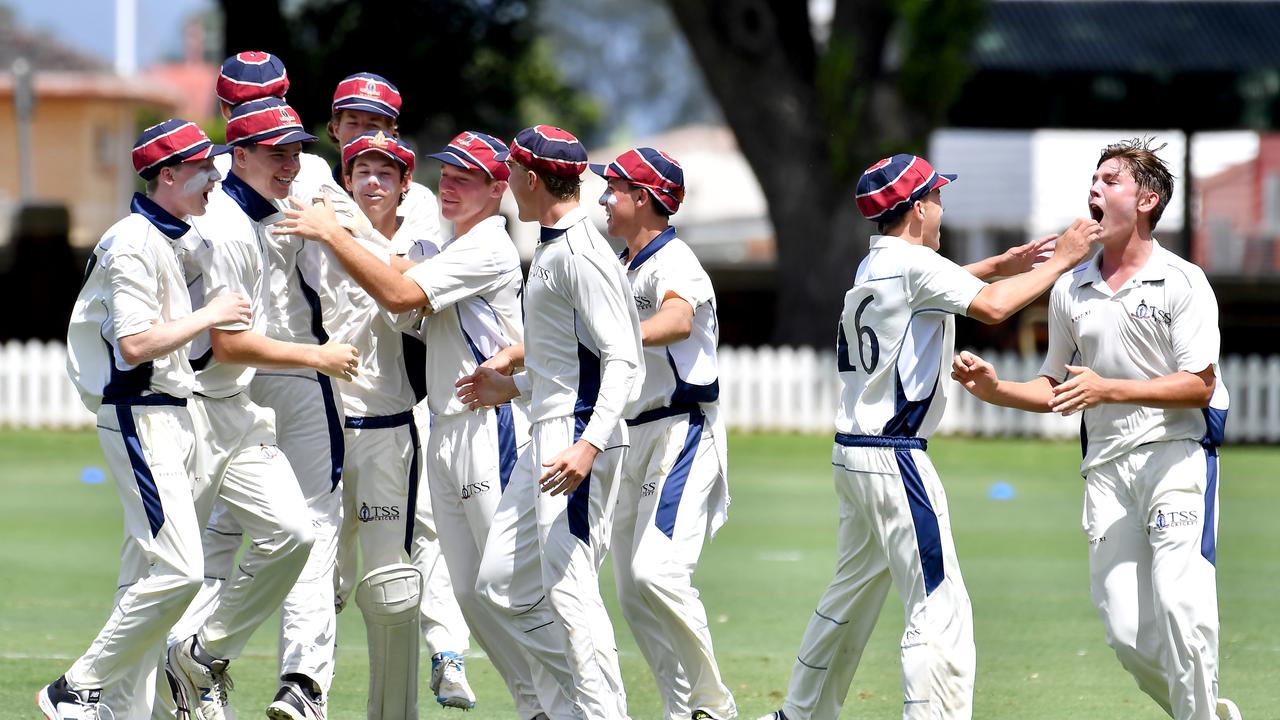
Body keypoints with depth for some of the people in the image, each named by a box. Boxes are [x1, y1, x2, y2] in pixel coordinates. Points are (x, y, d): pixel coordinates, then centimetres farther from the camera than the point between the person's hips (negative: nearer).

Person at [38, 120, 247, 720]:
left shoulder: (167, 240, 17)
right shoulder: (134, 242, -15)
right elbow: (135, 344, -22)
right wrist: (209, 316, -15)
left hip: (173, 416, 11)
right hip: (140, 419, -11)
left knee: (149, 572, 10)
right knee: (178, 570, -16)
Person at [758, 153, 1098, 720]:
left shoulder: (872, 267, 15)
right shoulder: (913, 263, -13)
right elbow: (991, 307, -25)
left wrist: (1000, 264, 27)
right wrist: (1061, 258, -16)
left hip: (852, 456, 10)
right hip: (895, 458, -10)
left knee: (851, 598, 22)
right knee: (941, 610, -12)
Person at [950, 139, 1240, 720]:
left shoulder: (1182, 282, -4)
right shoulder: (1070, 290, 12)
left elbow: (1200, 386, -12)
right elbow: (1054, 389, 19)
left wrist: (1109, 389, -21)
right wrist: (995, 390, 1)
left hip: (1178, 452, -5)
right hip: (1106, 465, 5)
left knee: (1180, 603, -22)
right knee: (1127, 634, -1)